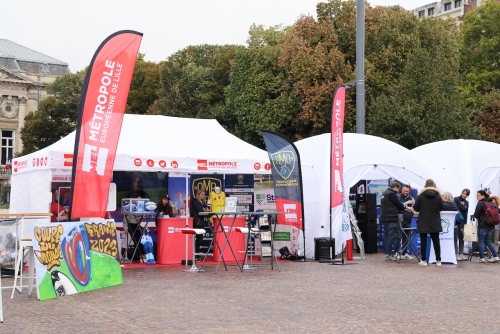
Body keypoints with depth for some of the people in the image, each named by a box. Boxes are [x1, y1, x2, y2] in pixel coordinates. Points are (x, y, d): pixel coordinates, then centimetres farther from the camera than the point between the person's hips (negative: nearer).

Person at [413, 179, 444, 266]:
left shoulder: (421, 196, -9)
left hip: (423, 223, -2)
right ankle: (438, 260, 9)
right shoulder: (438, 196, -4)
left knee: (423, 241, 4)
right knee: (436, 241, 9)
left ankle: (424, 260, 4)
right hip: (435, 223, 2)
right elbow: (441, 208, 3)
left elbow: (416, 208, -7)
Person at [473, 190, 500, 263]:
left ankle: (481, 258, 1)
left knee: (481, 241, 1)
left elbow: (476, 215, -14)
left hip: (483, 225, -7)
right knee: (488, 241, 15)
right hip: (491, 225, 7)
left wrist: (479, 217, 8)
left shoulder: (480, 203, -11)